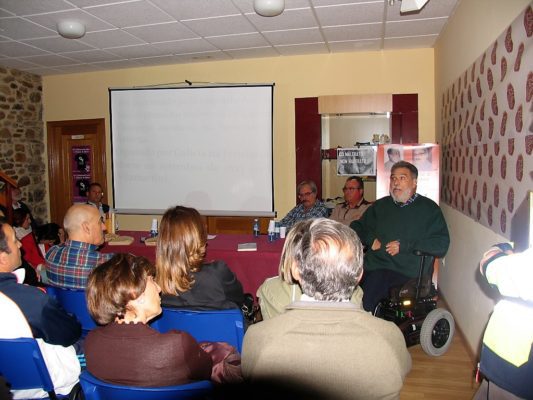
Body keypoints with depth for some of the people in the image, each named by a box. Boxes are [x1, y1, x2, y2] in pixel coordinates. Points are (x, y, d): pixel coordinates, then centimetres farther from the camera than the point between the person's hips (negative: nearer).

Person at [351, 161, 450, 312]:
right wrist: (370, 239, 6)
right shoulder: (380, 205, 22)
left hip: (405, 270, -4)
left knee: (376, 279, -35)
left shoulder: (428, 209, 10)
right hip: (373, 265, 4)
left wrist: (405, 246, -8)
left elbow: (441, 244, 0)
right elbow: (356, 227, 27)